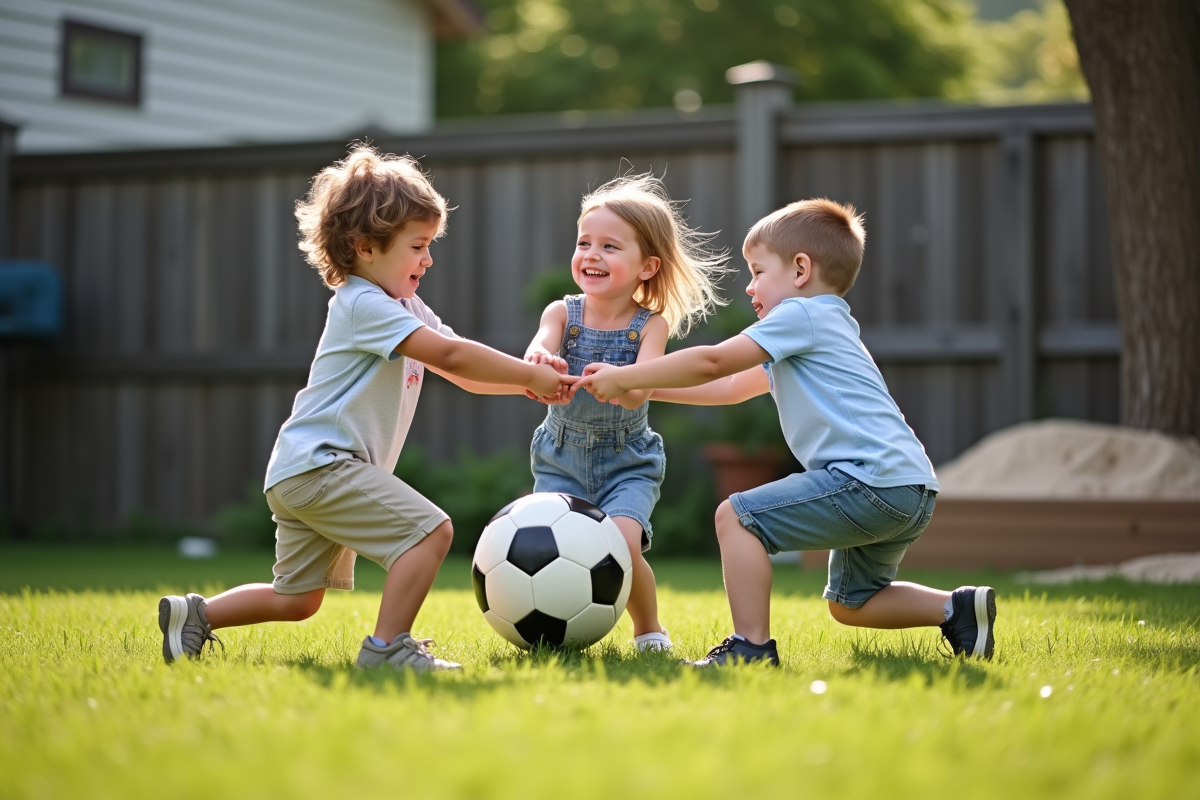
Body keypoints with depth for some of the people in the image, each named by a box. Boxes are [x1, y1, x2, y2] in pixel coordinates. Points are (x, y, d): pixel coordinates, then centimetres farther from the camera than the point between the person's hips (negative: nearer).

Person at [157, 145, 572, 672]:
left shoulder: (407, 309, 17)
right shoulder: (364, 305, -14)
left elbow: (465, 373, 9)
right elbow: (451, 357, -22)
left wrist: (528, 378, -8)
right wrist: (530, 376, -17)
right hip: (319, 465, -11)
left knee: (296, 600, 18)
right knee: (430, 530, -19)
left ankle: (194, 614, 24)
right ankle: (387, 648, -18)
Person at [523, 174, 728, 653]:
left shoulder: (651, 325, -10)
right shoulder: (562, 313, -5)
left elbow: (638, 392, -26)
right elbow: (539, 348, -27)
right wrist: (539, 362, -52)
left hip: (627, 460, -2)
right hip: (560, 456, 2)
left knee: (622, 543, -23)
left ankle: (648, 630, 6)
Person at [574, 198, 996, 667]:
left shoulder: (802, 314, -2)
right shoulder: (820, 332, 29)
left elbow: (712, 363, -7)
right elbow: (732, 388, 30)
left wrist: (624, 377, 2)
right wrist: (642, 389, 25)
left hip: (871, 479, -11)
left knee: (736, 516, -12)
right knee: (850, 604, 25)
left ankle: (752, 647, -16)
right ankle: (960, 609, 19)